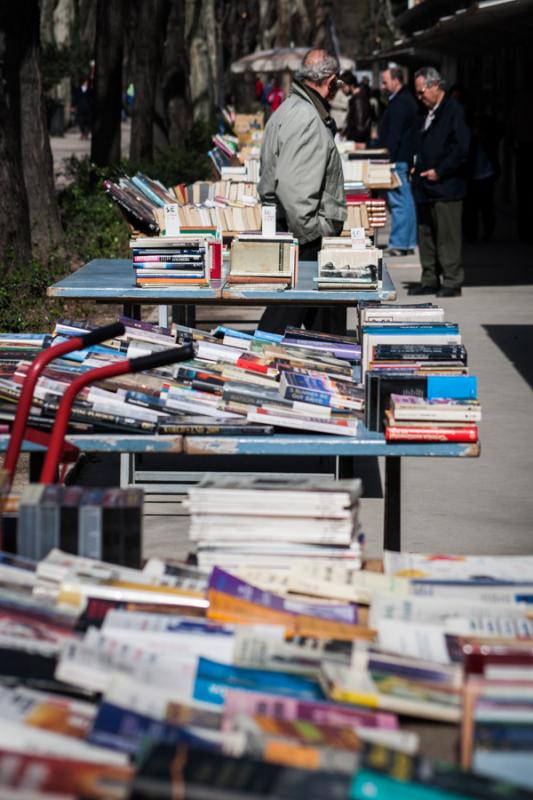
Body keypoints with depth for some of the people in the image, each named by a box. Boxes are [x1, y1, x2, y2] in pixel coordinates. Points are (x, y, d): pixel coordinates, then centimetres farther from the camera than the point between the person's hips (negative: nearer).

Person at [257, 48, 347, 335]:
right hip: (305, 237, -11)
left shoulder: (288, 110, 16)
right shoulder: (307, 119, -18)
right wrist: (309, 233, -20)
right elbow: (292, 186, -26)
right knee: (287, 313, -8)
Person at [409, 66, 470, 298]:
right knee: (426, 235, 12)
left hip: (445, 187, -9)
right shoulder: (429, 113, 17)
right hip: (426, 187, 9)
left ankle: (451, 281, 0)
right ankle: (430, 280, 19)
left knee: (447, 236, -6)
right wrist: (417, 166, 11)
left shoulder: (454, 112, -10)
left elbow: (462, 149, -17)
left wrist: (439, 172, -16)